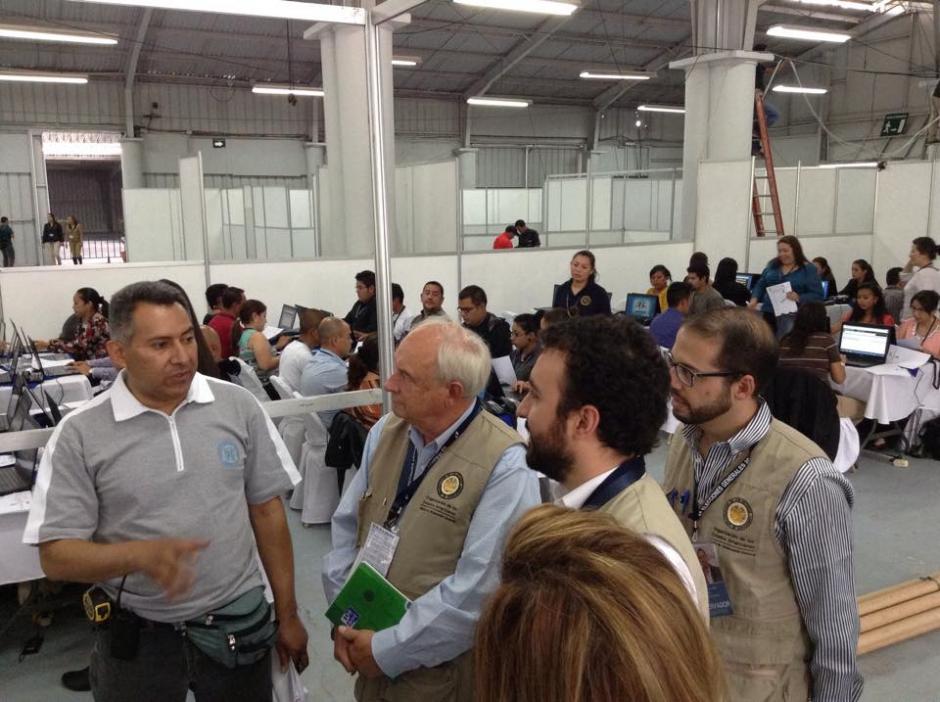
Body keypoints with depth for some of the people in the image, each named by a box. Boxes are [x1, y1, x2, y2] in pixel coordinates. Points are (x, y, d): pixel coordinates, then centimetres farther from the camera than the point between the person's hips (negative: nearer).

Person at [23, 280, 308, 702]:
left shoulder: (238, 406, -5)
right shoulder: (80, 434, -10)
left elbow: (267, 511, 2)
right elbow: (56, 555, -9)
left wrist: (288, 615, 5)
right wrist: (141, 554, -27)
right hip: (137, 639, -1)